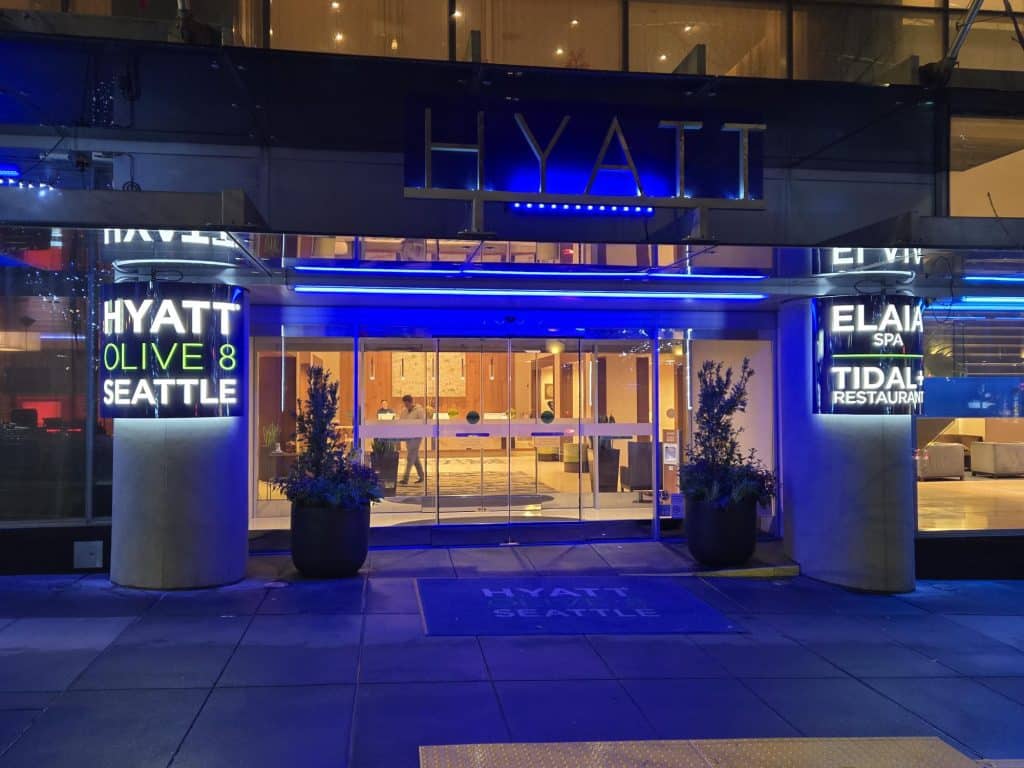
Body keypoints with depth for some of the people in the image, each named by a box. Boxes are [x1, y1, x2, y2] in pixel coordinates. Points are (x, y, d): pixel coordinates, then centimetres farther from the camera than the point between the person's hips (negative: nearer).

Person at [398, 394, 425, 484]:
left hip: (416, 436, -7)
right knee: (415, 457, 11)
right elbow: (399, 422, 16)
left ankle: (406, 479, -11)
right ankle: (421, 476, 20)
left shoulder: (419, 410, -6)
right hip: (407, 436, 7)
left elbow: (422, 423, -14)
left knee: (410, 457, -10)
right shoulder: (404, 412, 14)